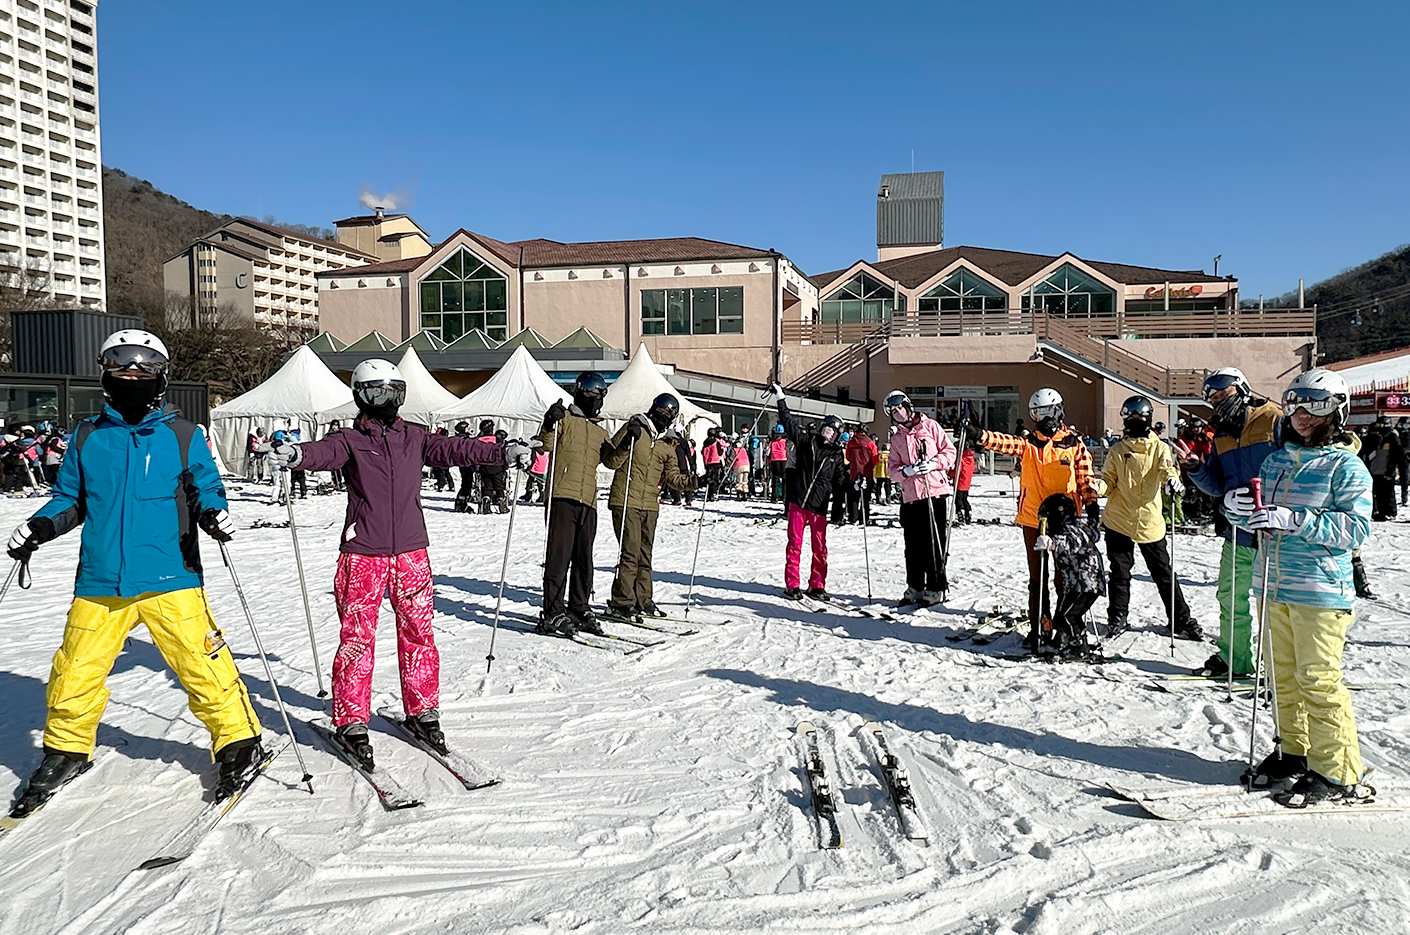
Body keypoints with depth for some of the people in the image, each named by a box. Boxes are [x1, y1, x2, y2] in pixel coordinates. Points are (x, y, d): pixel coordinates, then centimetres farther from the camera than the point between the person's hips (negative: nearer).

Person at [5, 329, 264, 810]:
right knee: (75, 674, 7)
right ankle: (65, 750, 31)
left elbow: (206, 489, 7)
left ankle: (239, 743, 10)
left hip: (170, 579, -3)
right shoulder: (87, 437, 10)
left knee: (203, 664, -6)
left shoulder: (183, 436, 3)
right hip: (100, 582, 3)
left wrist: (213, 513, -14)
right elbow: (70, 499, 17)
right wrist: (41, 526, -1)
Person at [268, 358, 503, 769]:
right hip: (363, 555, -3)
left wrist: (502, 452, -10)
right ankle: (351, 722, 13)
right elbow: (324, 452, -20)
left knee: (418, 634, 9)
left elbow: (454, 448, 3)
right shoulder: (350, 441, -1)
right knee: (357, 638, 0)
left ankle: (422, 712, 24)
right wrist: (295, 454, -42)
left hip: (411, 553, 4)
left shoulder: (414, 438, 10)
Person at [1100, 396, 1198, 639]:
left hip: (1150, 522, -1)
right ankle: (1117, 617, 20)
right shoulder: (1117, 451, 6)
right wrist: (1097, 488, -18)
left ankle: (1182, 619, 17)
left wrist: (1172, 479, -39)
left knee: (1163, 573, 6)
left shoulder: (1159, 448, 2)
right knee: (1120, 572, 6)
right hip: (1118, 520, 1)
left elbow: (1167, 468, -15)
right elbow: (1109, 480, 5)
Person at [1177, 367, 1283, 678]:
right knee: (1231, 598, 14)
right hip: (1237, 534, 7)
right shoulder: (1221, 434, 15)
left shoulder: (1275, 420, -5)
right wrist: (1195, 468, -3)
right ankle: (1233, 659, 28)